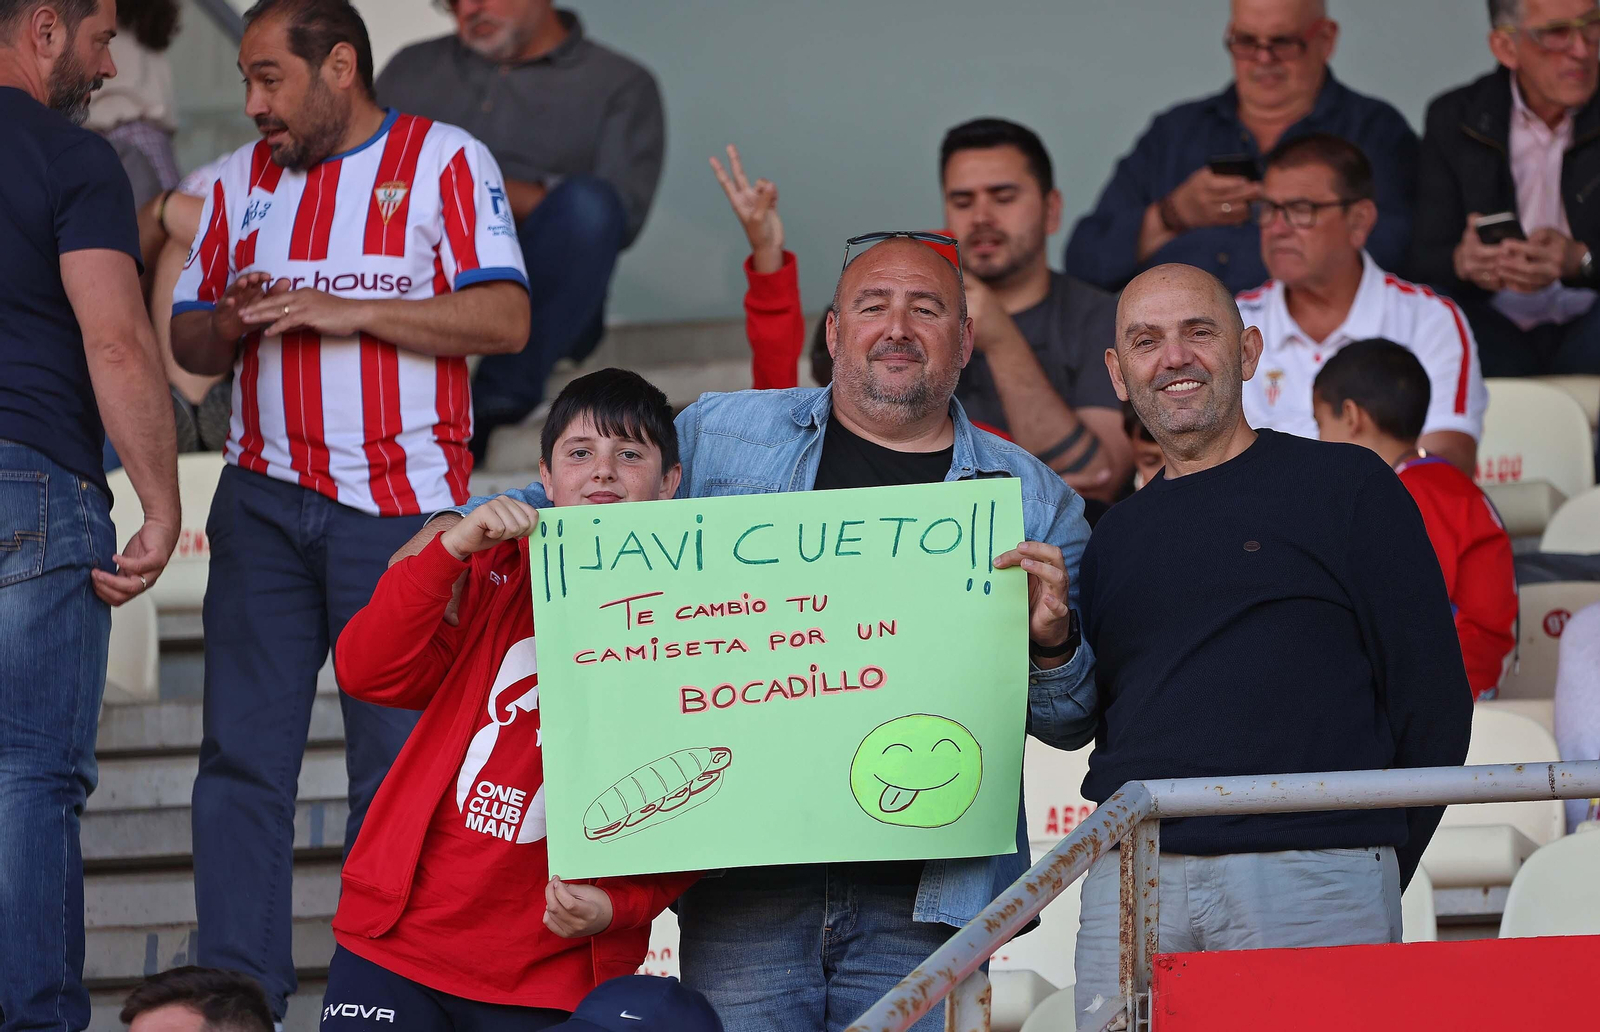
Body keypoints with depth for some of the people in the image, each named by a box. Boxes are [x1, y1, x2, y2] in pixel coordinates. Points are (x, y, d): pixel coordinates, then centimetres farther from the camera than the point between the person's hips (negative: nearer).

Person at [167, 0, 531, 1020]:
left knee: (399, 762, -4)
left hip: (401, 501, -4)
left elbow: (505, 319, -8)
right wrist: (232, 321, -4)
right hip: (264, 502, 4)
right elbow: (189, 340, 20)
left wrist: (344, 310, -14)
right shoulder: (240, 182, 16)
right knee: (242, 755, -3)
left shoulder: (446, 160, 2)